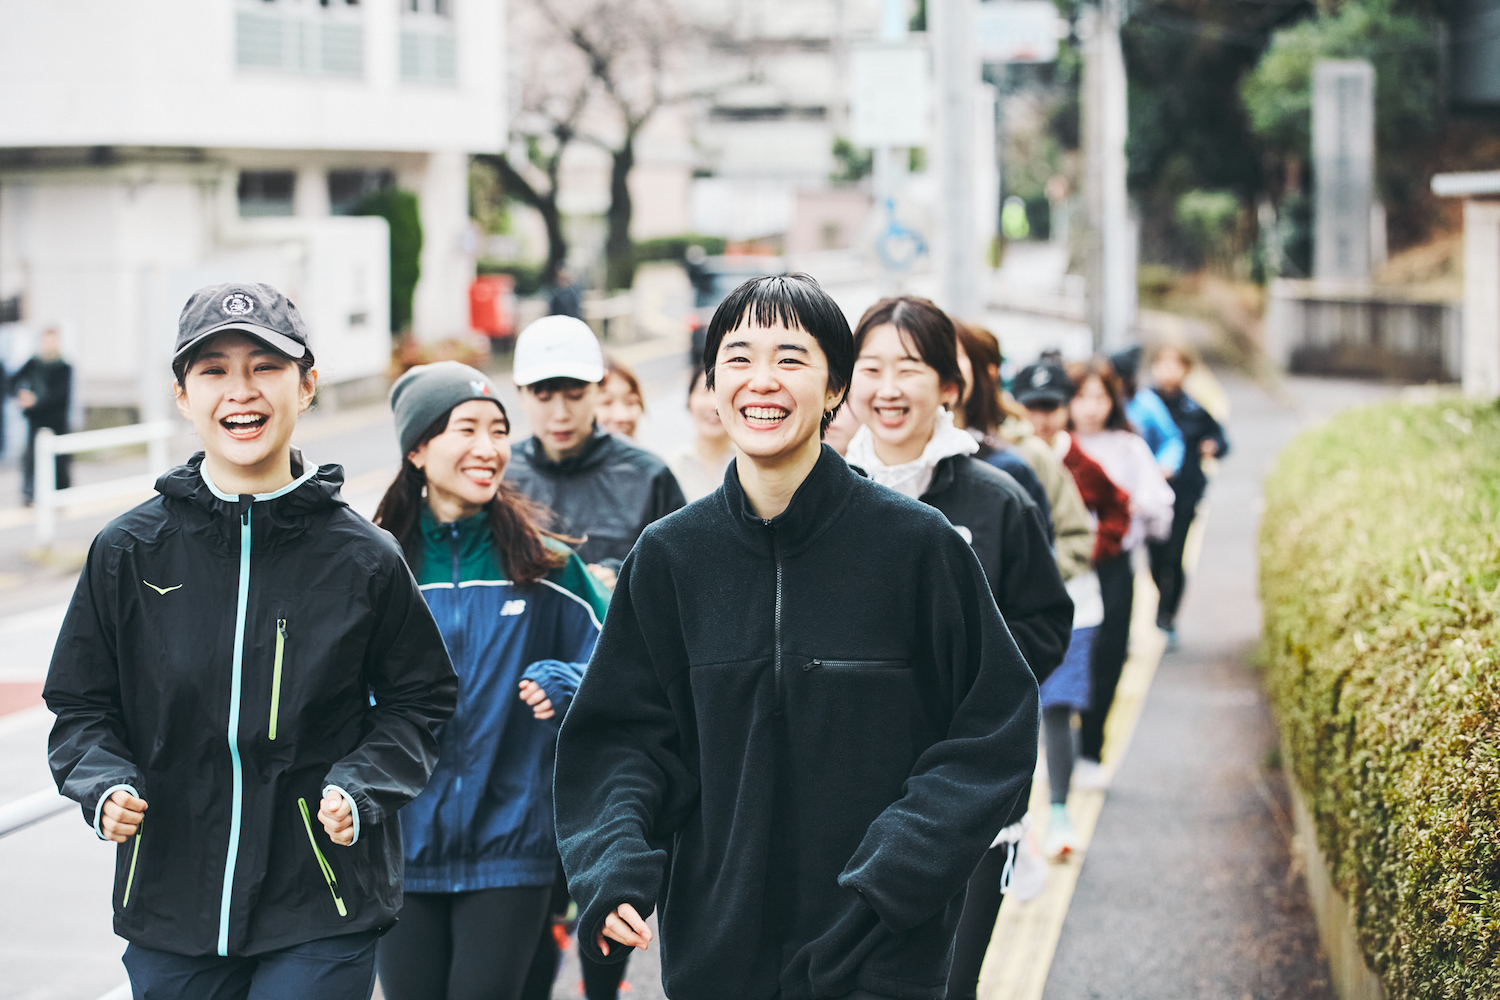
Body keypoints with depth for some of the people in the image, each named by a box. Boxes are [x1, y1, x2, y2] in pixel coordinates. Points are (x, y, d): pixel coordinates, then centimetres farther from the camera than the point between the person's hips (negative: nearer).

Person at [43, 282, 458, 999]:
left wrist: (360, 788, -9)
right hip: (171, 910, 2)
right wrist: (104, 785, -10)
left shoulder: (363, 559, -1)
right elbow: (82, 706, 9)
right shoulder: (128, 552, 1)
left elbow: (419, 700, 8)